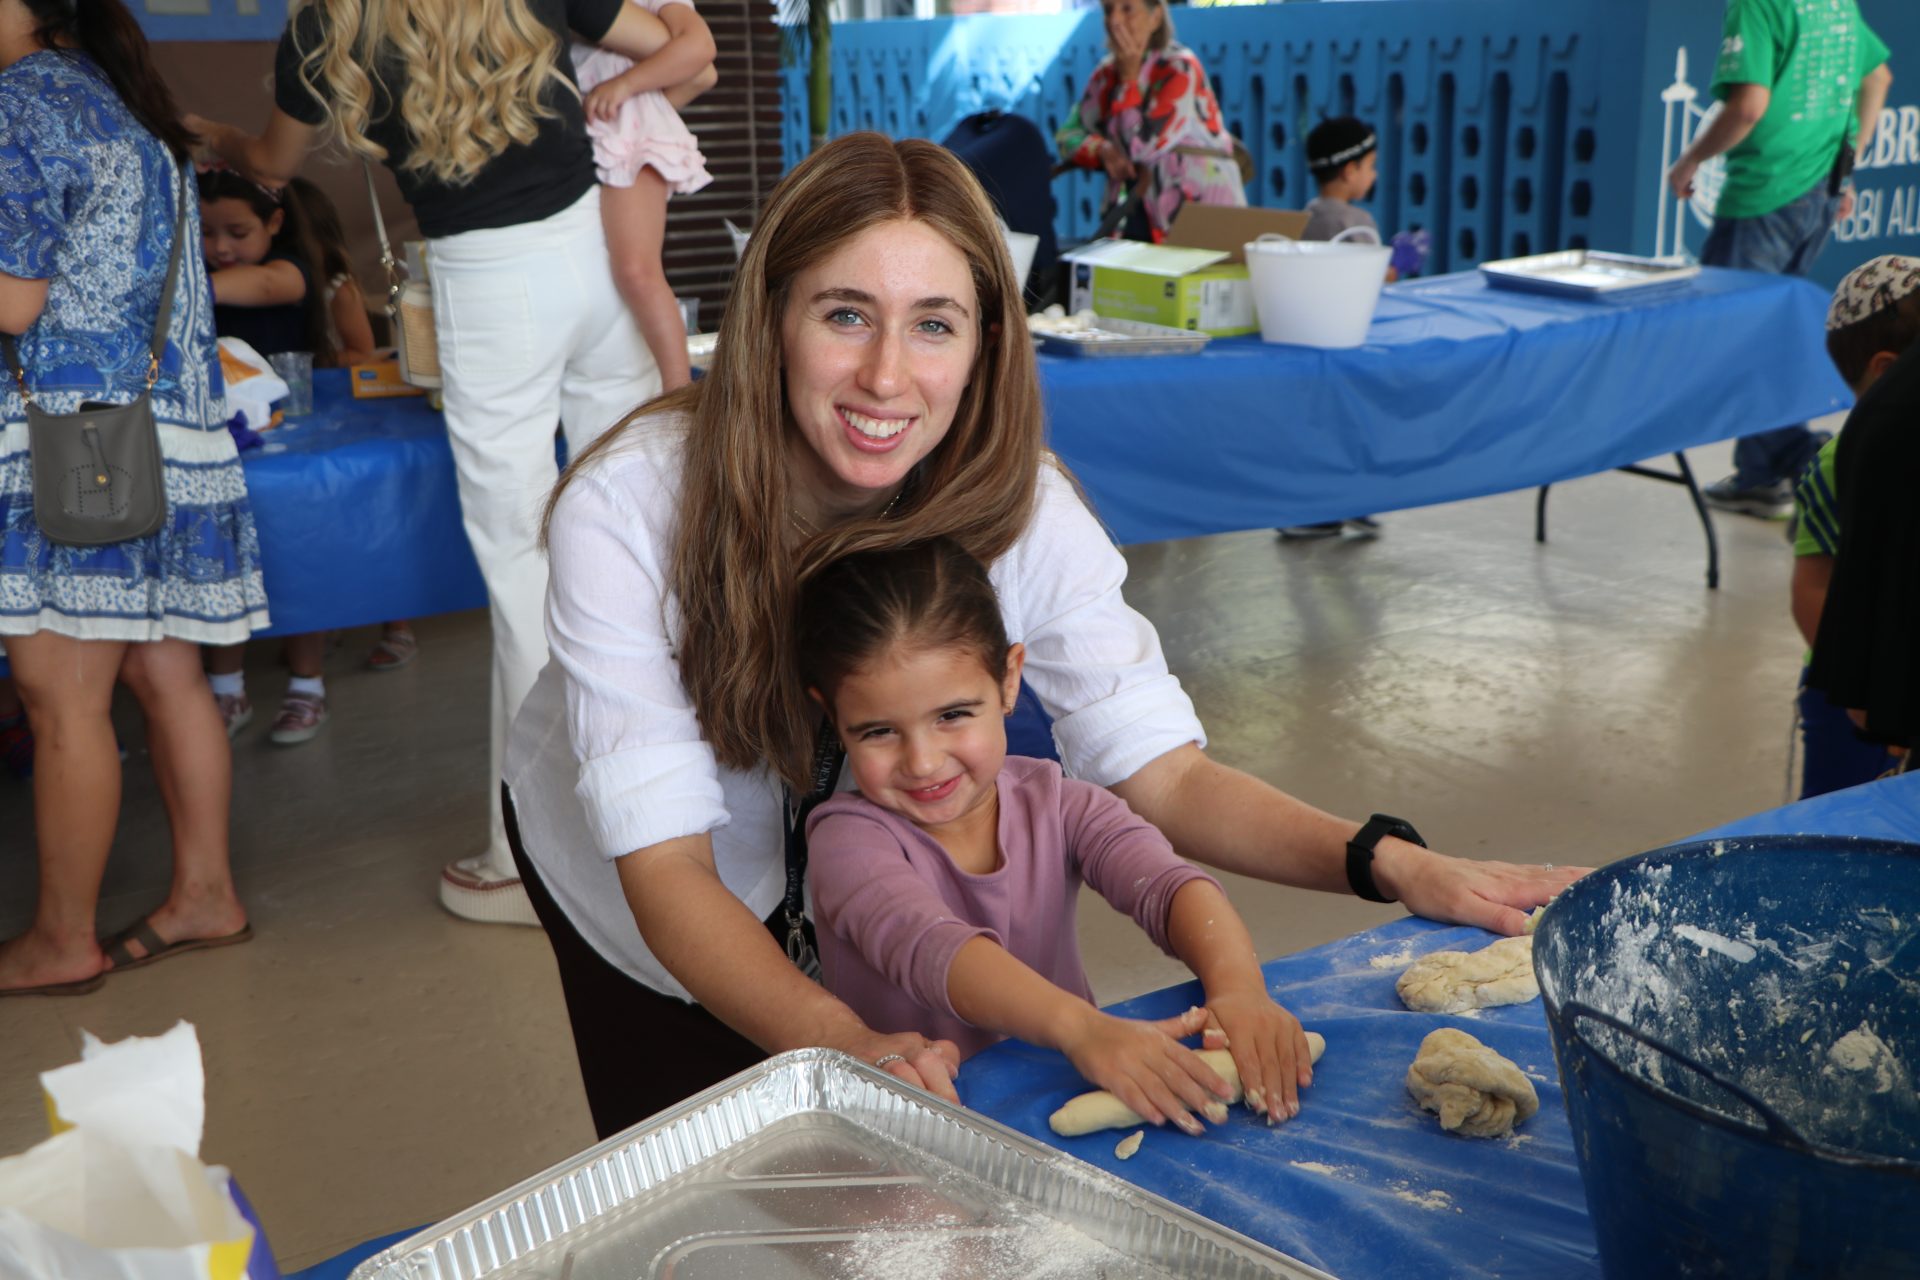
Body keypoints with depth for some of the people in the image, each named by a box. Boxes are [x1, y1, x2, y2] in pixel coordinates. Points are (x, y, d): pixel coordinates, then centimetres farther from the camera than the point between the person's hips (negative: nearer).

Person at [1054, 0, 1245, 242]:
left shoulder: (1180, 68, -11)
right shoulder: (1108, 70, 8)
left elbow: (1141, 146, -19)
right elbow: (1068, 136, 5)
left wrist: (1129, 74, -17)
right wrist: (1104, 151, -15)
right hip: (1143, 213, 5)